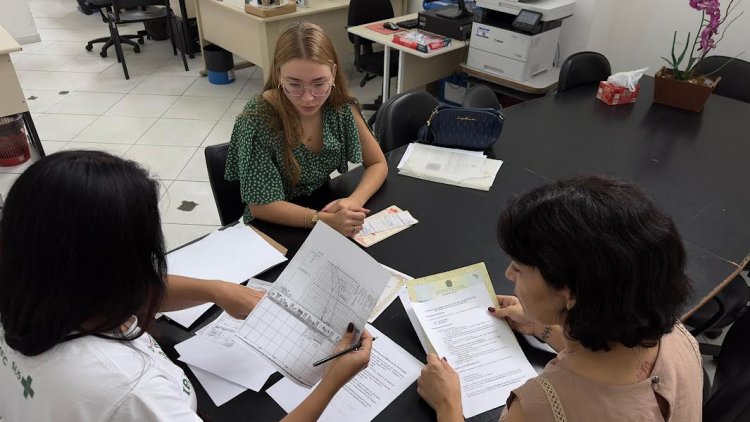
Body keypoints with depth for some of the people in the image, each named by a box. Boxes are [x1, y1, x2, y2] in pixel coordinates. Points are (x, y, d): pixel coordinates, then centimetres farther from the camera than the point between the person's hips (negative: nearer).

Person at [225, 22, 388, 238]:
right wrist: (327, 220, -32)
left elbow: (378, 164, -3)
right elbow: (261, 205, -20)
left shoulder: (340, 106, -12)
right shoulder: (257, 120, -23)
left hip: (324, 207, 4)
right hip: (275, 229, -3)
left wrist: (355, 201, -22)